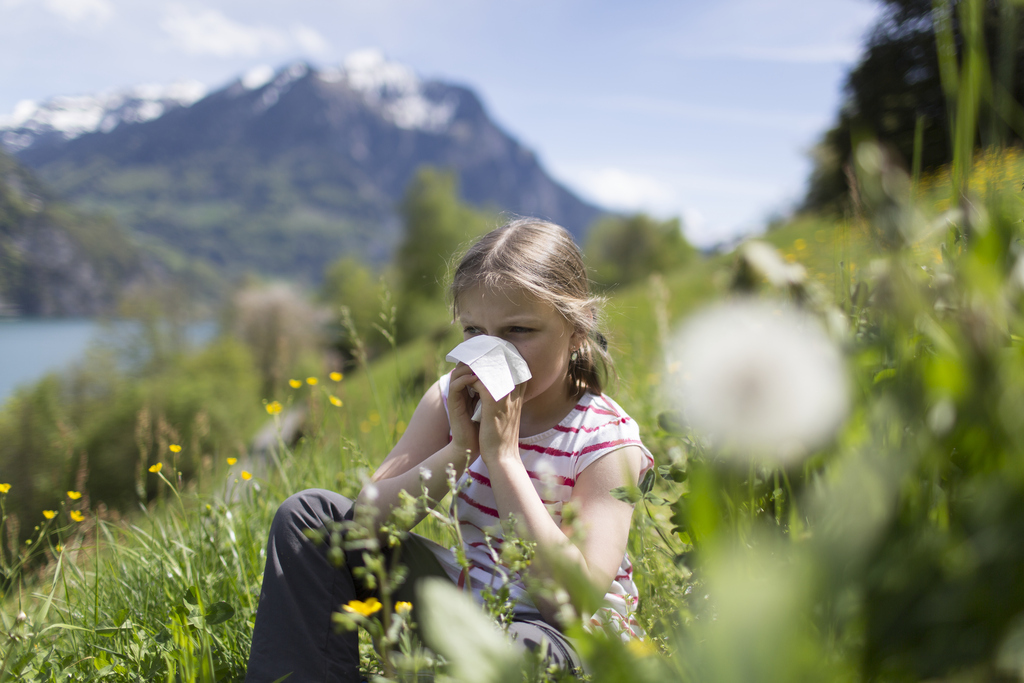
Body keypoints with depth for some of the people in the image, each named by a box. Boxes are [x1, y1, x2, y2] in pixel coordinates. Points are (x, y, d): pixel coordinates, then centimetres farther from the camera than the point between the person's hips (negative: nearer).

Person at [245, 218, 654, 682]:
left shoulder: (608, 441, -18)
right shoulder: (453, 400, -5)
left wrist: (502, 453, -29)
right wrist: (459, 449, -24)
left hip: (556, 632, -5)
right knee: (309, 514, -4)